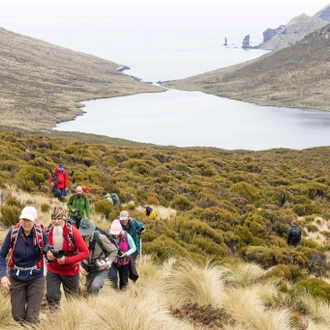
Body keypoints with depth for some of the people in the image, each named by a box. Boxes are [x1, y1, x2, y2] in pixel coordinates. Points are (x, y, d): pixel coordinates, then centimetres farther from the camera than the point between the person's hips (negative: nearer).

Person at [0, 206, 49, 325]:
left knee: (32, 317, -1)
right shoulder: (13, 232, -13)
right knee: (17, 315, 8)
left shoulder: (41, 234, -13)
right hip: (16, 277, 1)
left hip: (36, 277, -1)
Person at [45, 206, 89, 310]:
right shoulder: (47, 231, -11)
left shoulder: (72, 231, -20)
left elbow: (85, 252, -19)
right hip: (53, 270, 2)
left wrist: (66, 260, -26)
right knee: (51, 297, -5)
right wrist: (47, 254, -15)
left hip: (70, 271, -2)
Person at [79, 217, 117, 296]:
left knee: (95, 288, -29)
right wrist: (80, 267, -5)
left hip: (101, 270, -5)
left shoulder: (100, 238, -16)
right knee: (89, 291, 9)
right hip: (88, 271, 5)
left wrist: (108, 263, -15)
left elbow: (114, 250, -3)